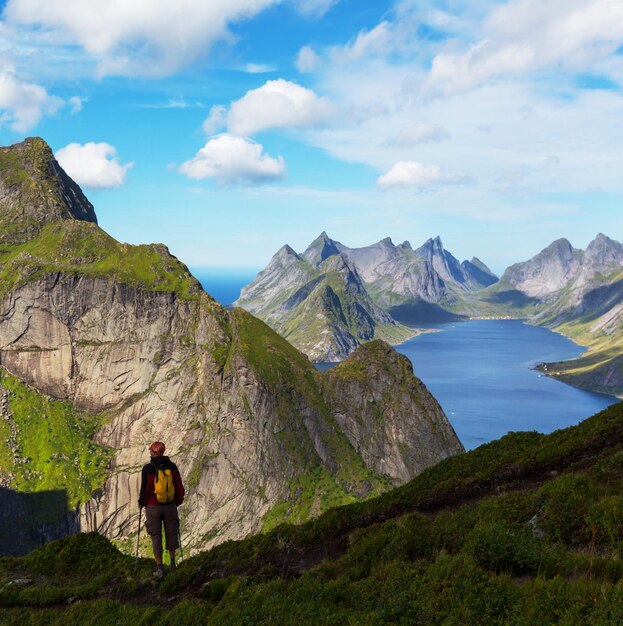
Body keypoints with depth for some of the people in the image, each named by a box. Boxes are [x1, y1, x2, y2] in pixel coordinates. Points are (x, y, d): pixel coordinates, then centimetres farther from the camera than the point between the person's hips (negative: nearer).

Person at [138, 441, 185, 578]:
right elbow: (179, 487, 1)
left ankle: (159, 568, 5)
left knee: (156, 536, 5)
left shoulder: (148, 468, -12)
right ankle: (173, 563, 23)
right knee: (171, 533, 16)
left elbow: (144, 489, -8)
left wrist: (141, 503, 9)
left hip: (153, 507, -2)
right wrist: (178, 501, 18)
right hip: (170, 506, 2)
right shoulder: (172, 466, -3)